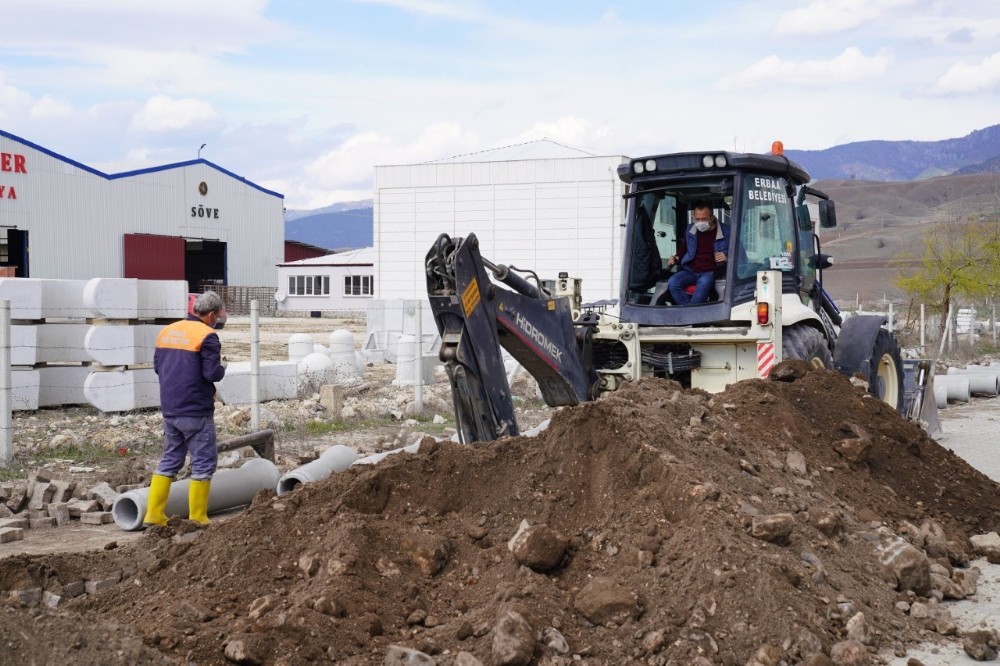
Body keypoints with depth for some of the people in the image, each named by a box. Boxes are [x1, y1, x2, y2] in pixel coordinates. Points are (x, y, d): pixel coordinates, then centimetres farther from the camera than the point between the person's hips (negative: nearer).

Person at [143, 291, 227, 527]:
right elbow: (213, 373, -18)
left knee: (170, 460, 16)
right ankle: (197, 520, 4)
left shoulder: (166, 331, 9)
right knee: (204, 463, 2)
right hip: (196, 411, -7)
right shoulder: (207, 336, -13)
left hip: (169, 410, 7)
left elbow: (157, 365, 14)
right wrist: (221, 368, 2)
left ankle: (153, 515, 14)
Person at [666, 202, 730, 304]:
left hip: (710, 272, -4)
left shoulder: (725, 231, 0)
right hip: (690, 271, 4)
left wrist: (727, 257, -15)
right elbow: (683, 248, 29)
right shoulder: (691, 229, 13)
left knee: (703, 283, -40)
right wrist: (676, 258, 8)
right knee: (672, 283, -26)